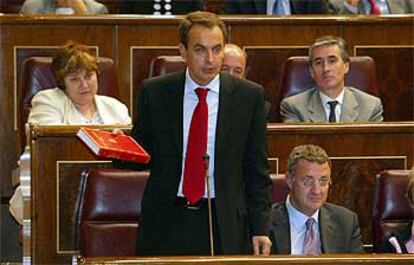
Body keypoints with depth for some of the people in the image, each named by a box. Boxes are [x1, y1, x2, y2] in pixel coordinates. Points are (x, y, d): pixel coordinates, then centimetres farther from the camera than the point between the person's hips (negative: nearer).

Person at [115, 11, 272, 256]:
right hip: (166, 223, 1)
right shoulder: (154, 92, 2)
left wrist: (260, 229, 0)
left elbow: (257, 171, 5)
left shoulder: (249, 95, 2)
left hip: (225, 227, 0)